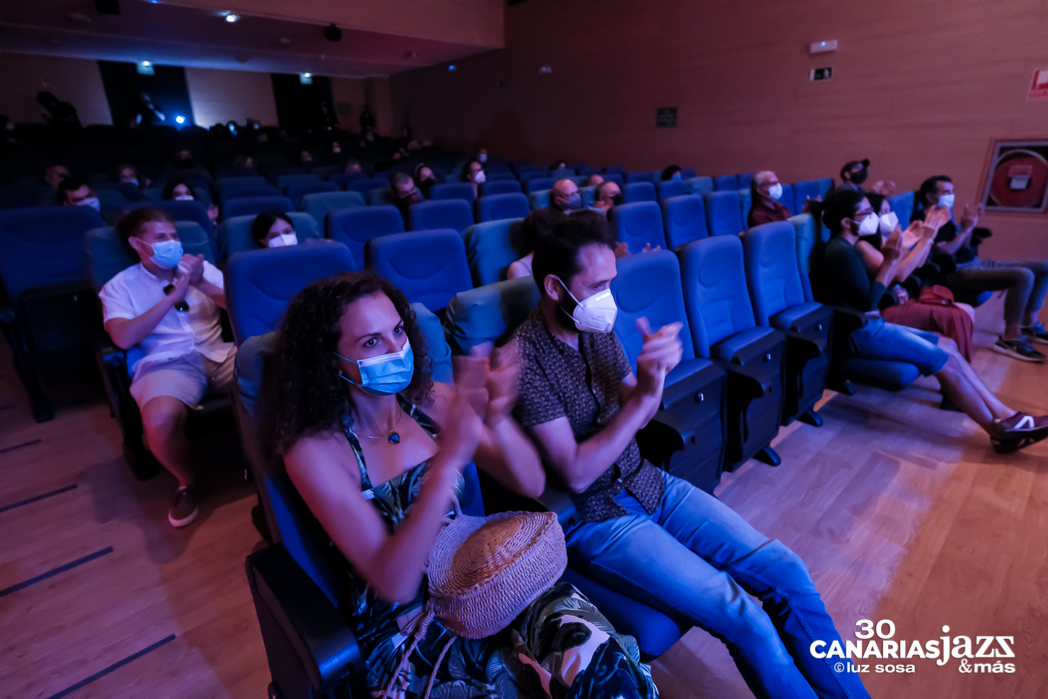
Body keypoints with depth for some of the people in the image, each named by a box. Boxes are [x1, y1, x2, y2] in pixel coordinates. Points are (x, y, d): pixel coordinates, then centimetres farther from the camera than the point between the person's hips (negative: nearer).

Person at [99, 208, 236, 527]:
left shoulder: (202, 267, 18)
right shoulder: (120, 285, 10)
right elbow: (124, 338, -7)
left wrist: (201, 284, -7)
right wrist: (173, 296, -8)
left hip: (220, 354, 3)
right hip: (168, 363, -2)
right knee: (159, 421, -34)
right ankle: (188, 482, 0)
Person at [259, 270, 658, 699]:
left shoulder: (432, 401, -3)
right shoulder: (314, 451, -14)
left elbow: (531, 485, -5)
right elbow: (394, 585, -22)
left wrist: (498, 420, -25)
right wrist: (450, 458, -34)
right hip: (401, 629, -2)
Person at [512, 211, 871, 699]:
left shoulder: (597, 328, 2)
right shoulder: (525, 358, -21)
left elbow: (637, 417, 9)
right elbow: (576, 474, -21)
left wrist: (655, 373, -14)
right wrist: (642, 395, -25)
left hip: (648, 484, 7)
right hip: (594, 520, -7)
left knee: (786, 571, 0)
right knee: (743, 616, -17)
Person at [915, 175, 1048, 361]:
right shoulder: (924, 220, -11)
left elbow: (964, 248, 18)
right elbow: (945, 252, -18)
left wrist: (969, 226, 3)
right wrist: (966, 229, -11)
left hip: (975, 264, 11)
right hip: (956, 274, -11)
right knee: (1023, 276, -30)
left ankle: (1029, 324, 16)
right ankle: (1011, 339, -22)